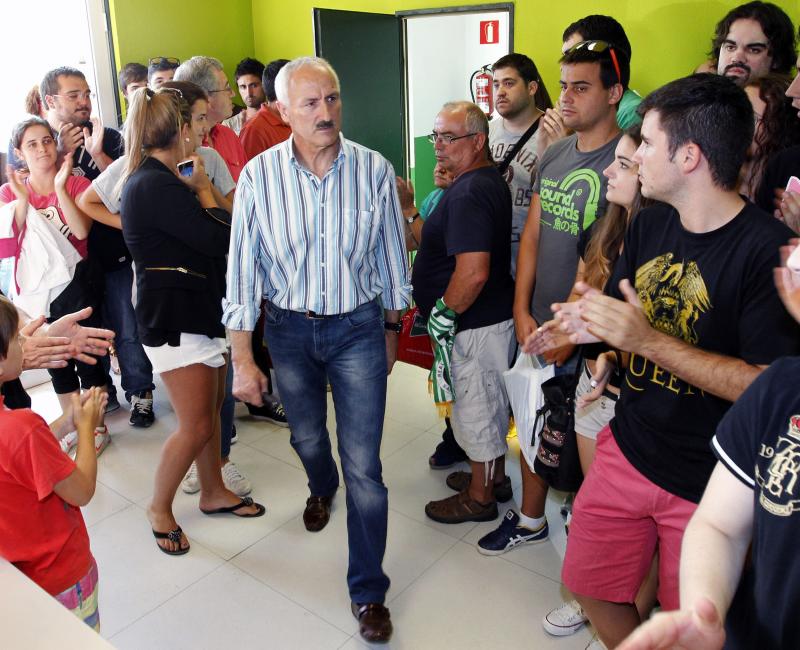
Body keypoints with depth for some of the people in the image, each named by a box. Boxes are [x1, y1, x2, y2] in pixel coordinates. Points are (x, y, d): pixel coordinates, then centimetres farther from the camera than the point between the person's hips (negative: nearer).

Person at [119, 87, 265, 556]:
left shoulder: (148, 178, 12)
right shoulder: (157, 185, -21)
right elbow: (222, 237, -20)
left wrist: (197, 188, 3)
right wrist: (203, 188, -7)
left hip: (198, 310, 10)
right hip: (176, 317, -10)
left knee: (212, 407, 18)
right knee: (196, 426, 0)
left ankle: (214, 492, 34)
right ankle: (160, 508, 21)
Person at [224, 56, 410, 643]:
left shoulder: (375, 170, -10)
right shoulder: (259, 175, -11)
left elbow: (391, 257, 2)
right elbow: (242, 266, -7)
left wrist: (391, 330, 9)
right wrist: (243, 357, -9)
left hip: (358, 328, -1)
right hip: (289, 329, 2)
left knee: (364, 465, -1)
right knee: (306, 436, 25)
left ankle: (368, 590, 17)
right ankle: (322, 488, 62)